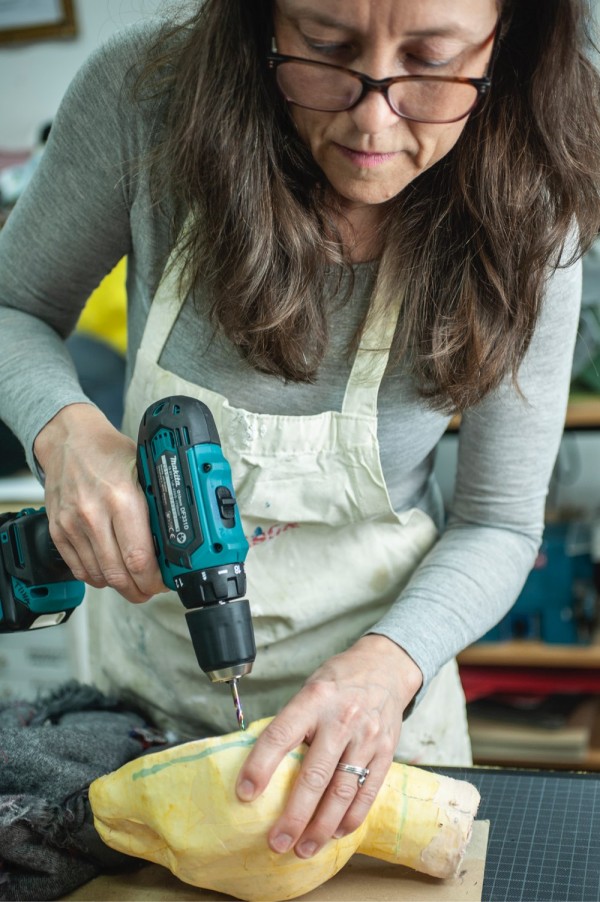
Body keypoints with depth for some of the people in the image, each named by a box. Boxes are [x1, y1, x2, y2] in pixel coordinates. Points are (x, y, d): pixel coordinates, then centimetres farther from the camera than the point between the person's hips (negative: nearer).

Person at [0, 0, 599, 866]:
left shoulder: (524, 231, -22)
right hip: (152, 636, 2)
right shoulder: (143, 96, -24)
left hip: (380, 658, -1)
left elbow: (499, 526, -13)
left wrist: (389, 663, -31)